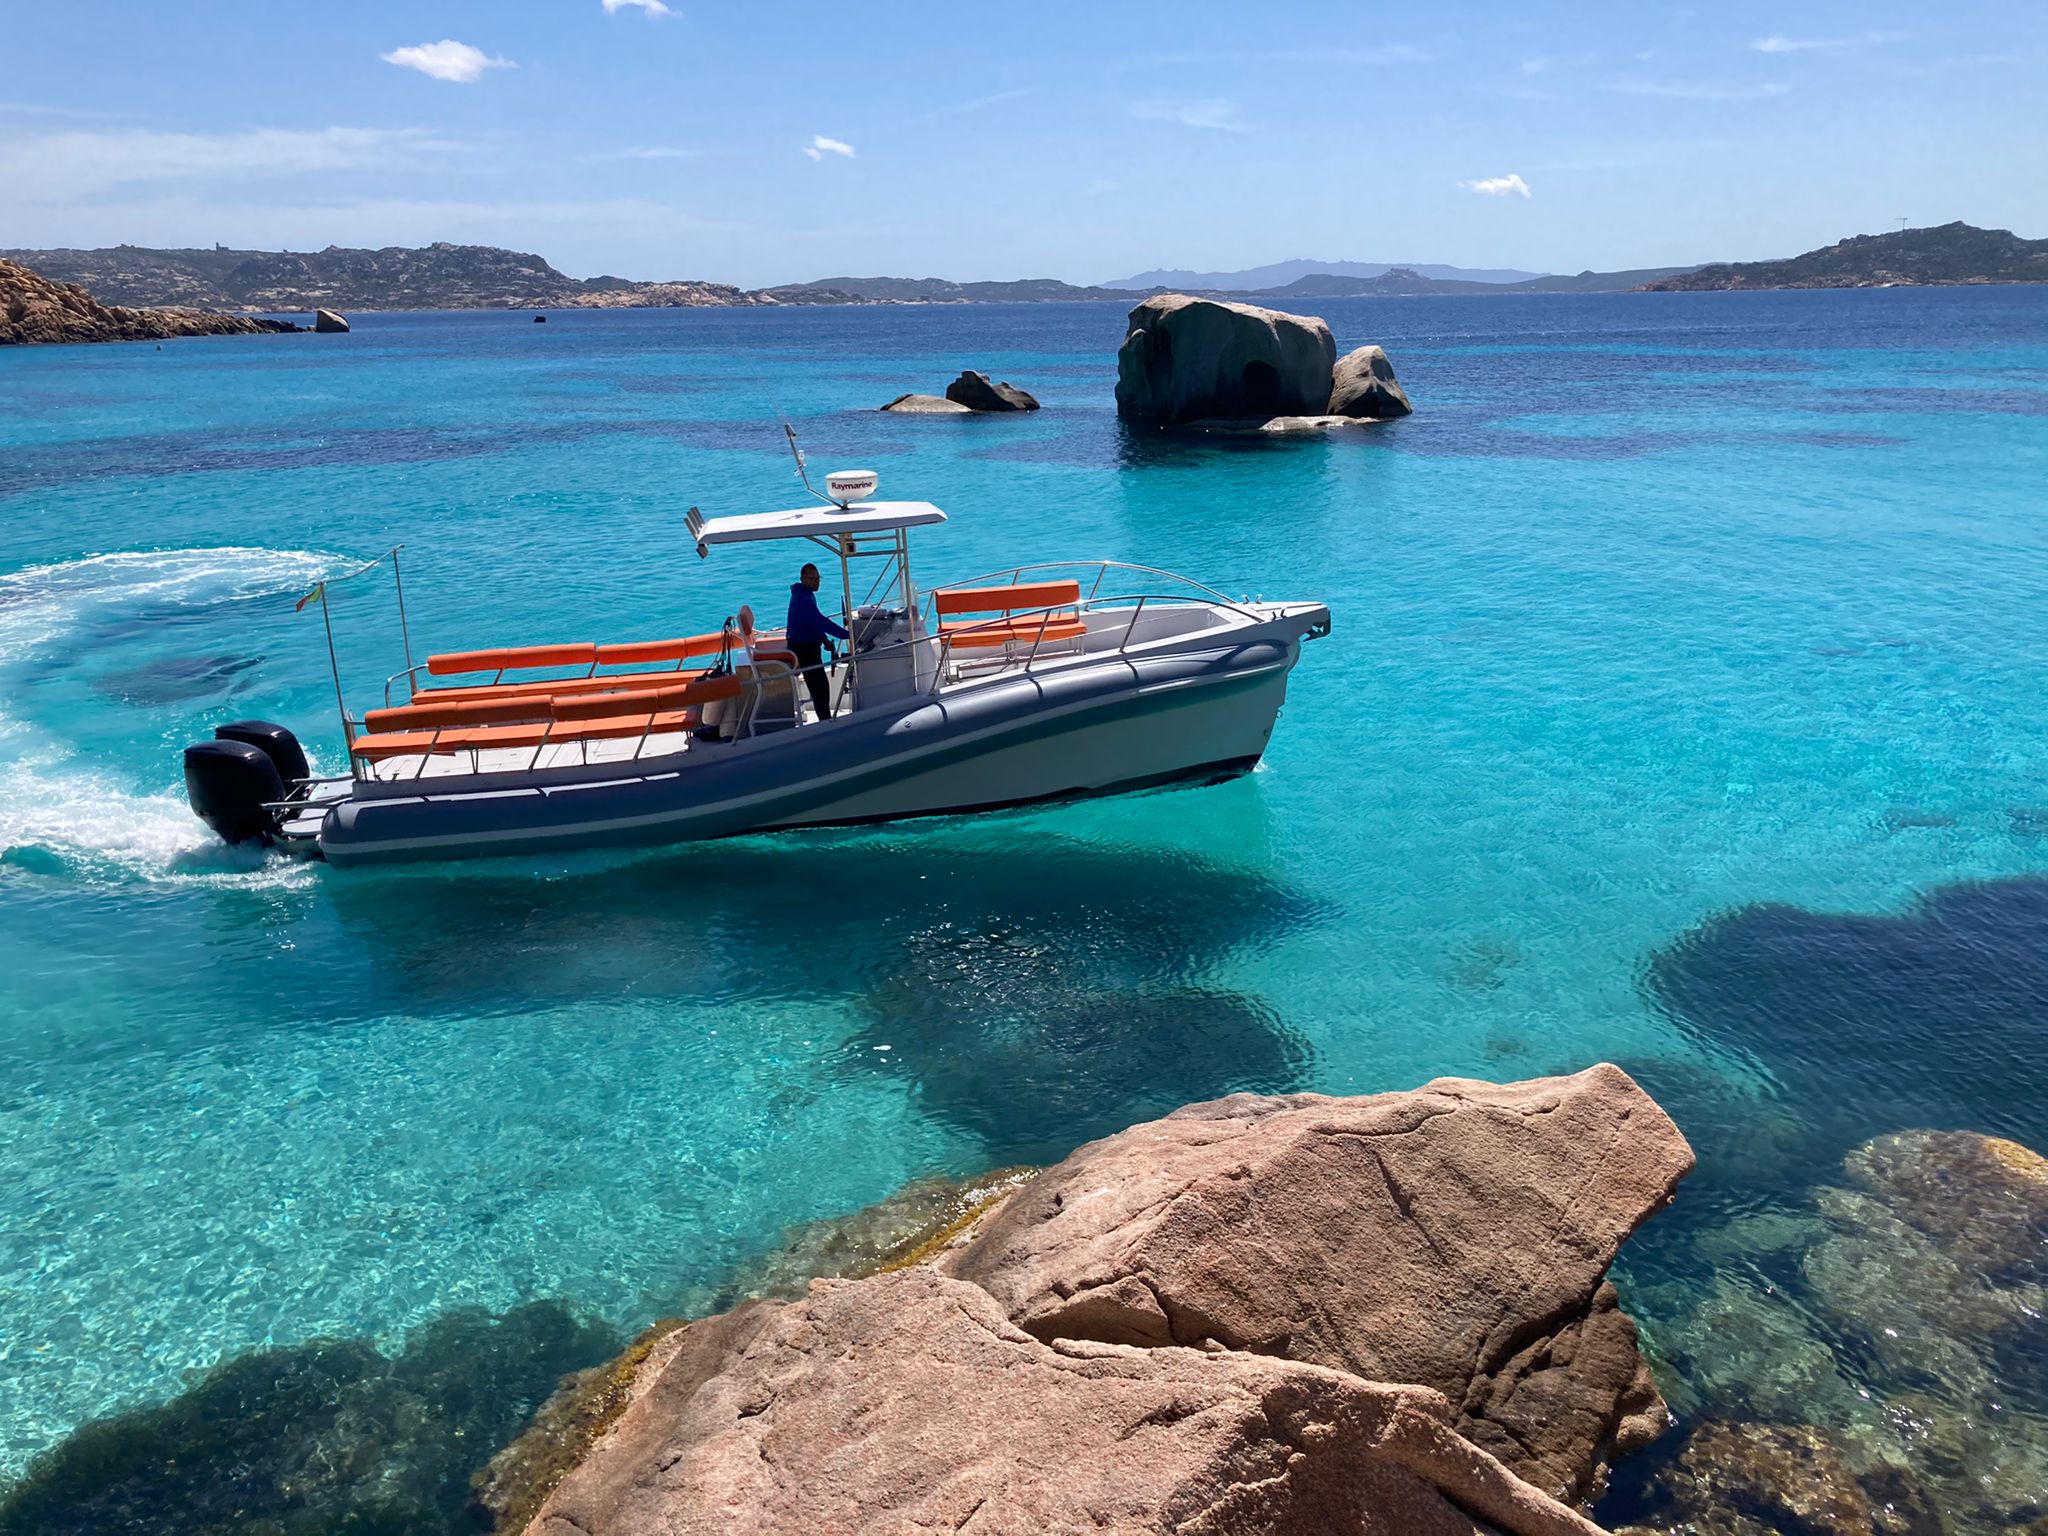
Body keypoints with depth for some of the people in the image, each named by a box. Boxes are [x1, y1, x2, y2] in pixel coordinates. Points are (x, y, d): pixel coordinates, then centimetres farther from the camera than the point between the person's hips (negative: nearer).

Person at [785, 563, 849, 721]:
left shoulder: (807, 594, 12)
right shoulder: (802, 599, -23)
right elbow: (820, 621, -30)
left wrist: (824, 638, 8)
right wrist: (847, 635, -32)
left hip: (809, 645, 11)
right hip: (803, 647, -11)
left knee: (819, 685, 18)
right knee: (820, 686, -12)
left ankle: (826, 719, 26)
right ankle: (826, 721, -10)